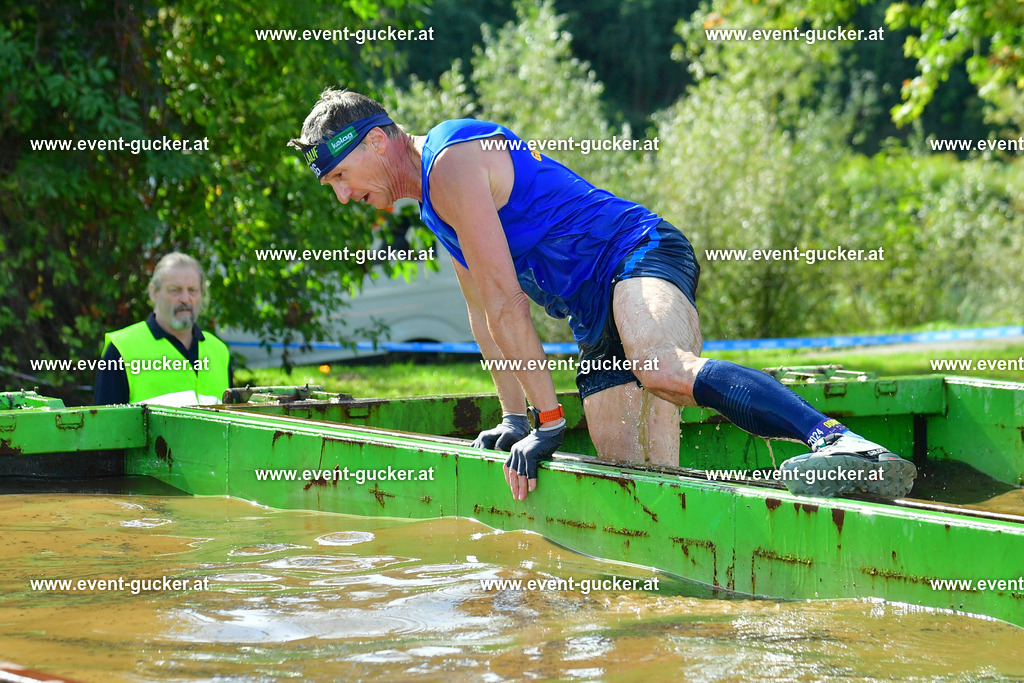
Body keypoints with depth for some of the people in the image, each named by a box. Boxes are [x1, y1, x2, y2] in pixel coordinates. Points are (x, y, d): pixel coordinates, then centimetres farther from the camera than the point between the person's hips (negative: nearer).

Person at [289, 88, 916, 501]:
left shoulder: (453, 162, -10)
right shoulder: (434, 197, 22)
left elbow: (506, 301, -15)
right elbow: (484, 314, 29)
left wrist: (550, 419, -16)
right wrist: (516, 417, 25)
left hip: (641, 256, -10)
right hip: (597, 320, 10)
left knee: (664, 371, -41)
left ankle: (841, 445, -56)